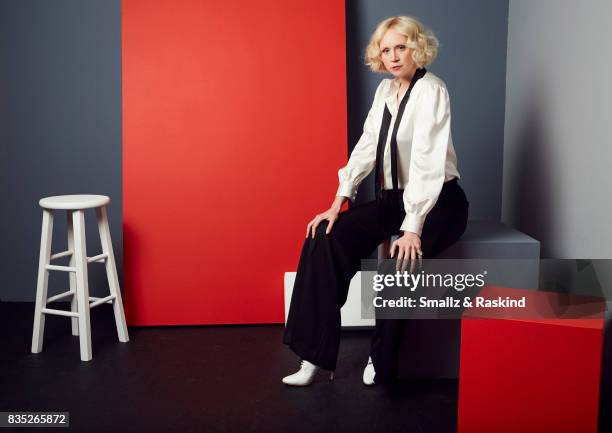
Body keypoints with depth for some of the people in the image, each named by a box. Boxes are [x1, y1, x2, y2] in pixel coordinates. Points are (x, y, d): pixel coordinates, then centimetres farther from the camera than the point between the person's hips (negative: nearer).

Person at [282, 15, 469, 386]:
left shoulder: (431, 91, -14)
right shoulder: (385, 90, 8)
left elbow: (428, 162, -23)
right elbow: (367, 147, 4)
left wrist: (412, 228, -30)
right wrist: (339, 202, -6)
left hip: (438, 203, -6)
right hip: (393, 199, 7)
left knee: (400, 260, -32)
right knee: (326, 238, -13)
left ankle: (382, 364, -7)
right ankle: (315, 357, -10)